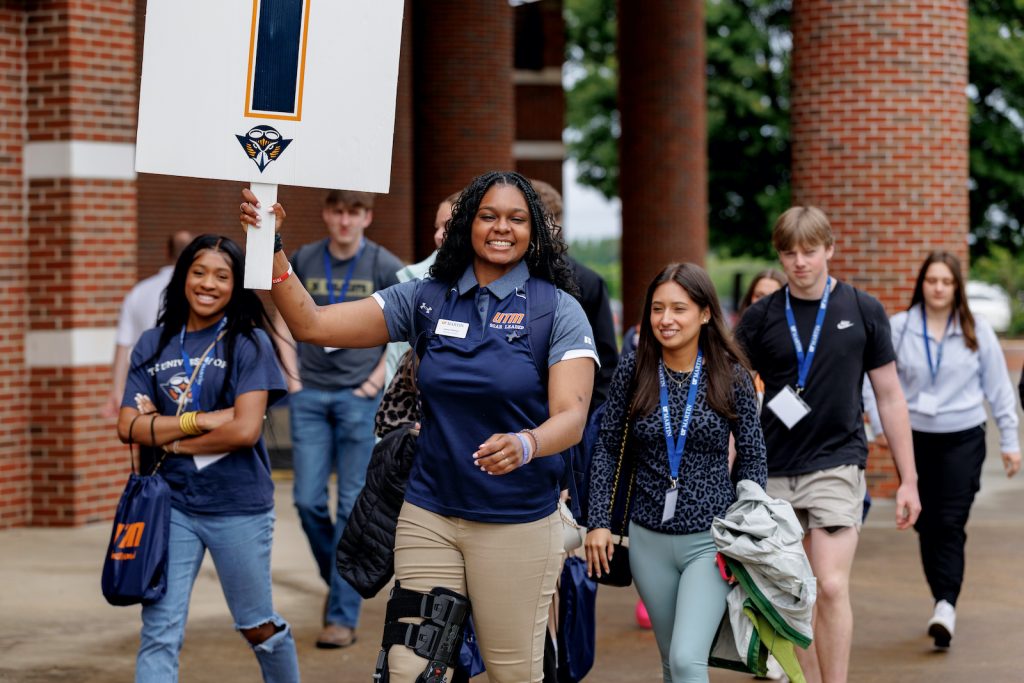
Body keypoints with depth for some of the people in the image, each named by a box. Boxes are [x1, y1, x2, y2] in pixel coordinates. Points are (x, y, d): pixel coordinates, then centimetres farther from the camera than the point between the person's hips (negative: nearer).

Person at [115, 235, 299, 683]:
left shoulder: (249, 343, -4)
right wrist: (201, 419, -13)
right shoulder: (153, 345, 6)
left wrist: (168, 437, -8)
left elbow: (245, 430, -15)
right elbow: (128, 427, -2)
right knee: (158, 633, -2)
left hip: (239, 507, -3)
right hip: (171, 504, 3)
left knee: (258, 627, 12)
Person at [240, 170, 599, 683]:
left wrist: (525, 445, -37)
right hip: (428, 517, 3)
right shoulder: (428, 299, 4)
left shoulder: (558, 310, -5)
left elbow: (571, 418, -15)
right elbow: (312, 326, 1)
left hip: (518, 522, -3)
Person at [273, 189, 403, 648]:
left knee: (353, 506, -2)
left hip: (358, 397, -2)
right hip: (310, 395, 3)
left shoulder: (385, 267, -3)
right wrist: (293, 378, 4)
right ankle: (340, 583, 25)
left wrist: (378, 379, -4)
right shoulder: (302, 261, 4)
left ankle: (343, 615, 3)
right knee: (308, 501, 0)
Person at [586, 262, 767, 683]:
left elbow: (751, 456, 1)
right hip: (649, 540, 3)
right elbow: (607, 448, 5)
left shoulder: (731, 375, -6)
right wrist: (599, 521, -1)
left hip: (710, 540, -3)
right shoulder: (633, 370, -2)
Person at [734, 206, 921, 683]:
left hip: (838, 464, -2)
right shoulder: (761, 317, 2)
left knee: (831, 587, -14)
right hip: (775, 470, 2)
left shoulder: (863, 312, 1)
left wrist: (908, 479, 5)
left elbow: (889, 397, 6)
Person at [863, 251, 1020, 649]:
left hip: (963, 439, -1)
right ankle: (944, 604, 16)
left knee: (951, 525, -11)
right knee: (926, 525, 6)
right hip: (914, 437, 1)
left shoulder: (977, 332, 0)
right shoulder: (898, 328, -2)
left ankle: (945, 606, -19)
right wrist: (879, 422, -1)